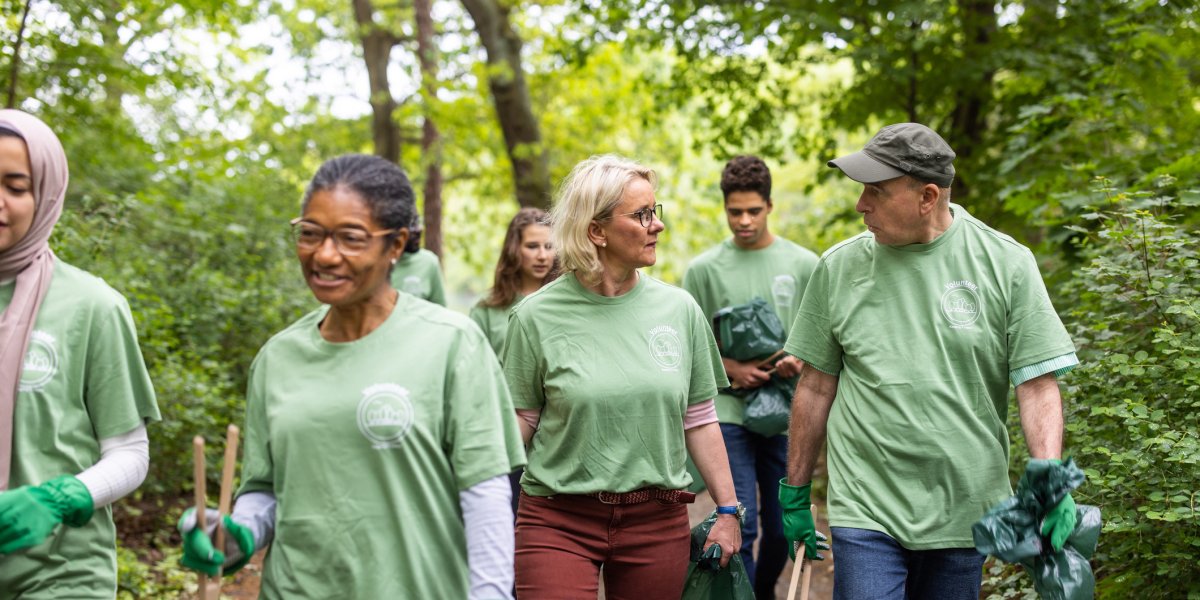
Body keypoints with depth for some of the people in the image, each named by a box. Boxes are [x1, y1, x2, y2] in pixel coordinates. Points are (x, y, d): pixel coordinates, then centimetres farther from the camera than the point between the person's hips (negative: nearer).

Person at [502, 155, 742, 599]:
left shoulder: (679, 309, 4)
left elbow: (699, 420, 10)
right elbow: (516, 424, 0)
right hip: (558, 522, -2)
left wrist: (727, 509, 9)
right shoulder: (537, 316, -4)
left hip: (658, 523, 3)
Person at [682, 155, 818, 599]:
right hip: (728, 414, -2)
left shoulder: (804, 264, 5)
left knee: (782, 526, 12)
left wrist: (802, 360, -12)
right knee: (740, 525, -7)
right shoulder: (704, 269, 1)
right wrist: (730, 368, -11)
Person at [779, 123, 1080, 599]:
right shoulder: (839, 267, 0)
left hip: (966, 515, 0)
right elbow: (816, 387, 7)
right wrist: (796, 493, 11)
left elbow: (1037, 386, -4)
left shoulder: (1006, 264, -4)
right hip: (867, 512, 0)